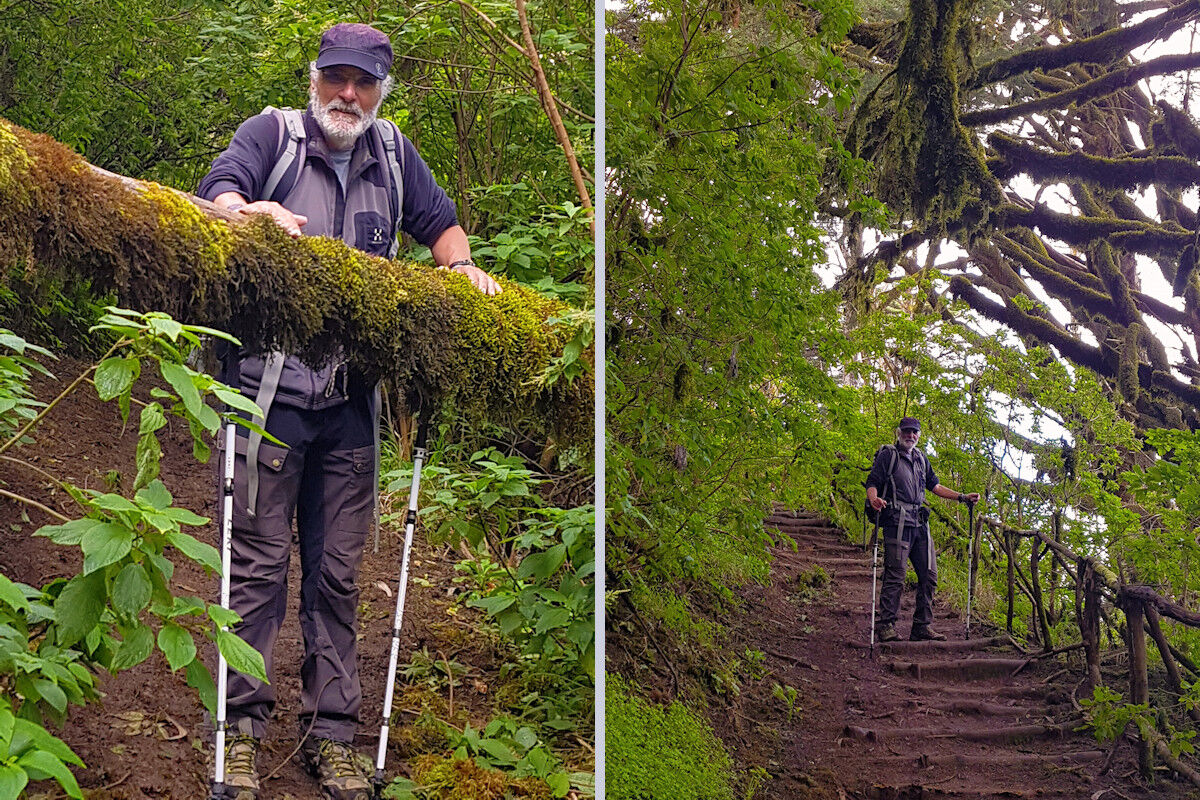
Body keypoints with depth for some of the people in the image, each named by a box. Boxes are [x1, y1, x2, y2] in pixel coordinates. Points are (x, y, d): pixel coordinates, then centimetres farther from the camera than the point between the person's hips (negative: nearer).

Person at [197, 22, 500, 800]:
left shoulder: (392, 152, 15)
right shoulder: (272, 132, 3)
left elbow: (440, 222, 25)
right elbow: (221, 189, -15)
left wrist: (461, 266, 4)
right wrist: (253, 211, -37)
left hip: (351, 401, 4)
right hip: (270, 387, -4)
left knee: (338, 571, 8)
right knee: (260, 563, -2)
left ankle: (331, 733, 16)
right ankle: (242, 726, 9)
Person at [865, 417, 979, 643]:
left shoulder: (921, 459, 22)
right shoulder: (887, 455, 3)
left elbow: (934, 485, 28)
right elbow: (872, 482, -5)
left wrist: (962, 497, 21)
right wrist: (874, 498, -26)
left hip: (920, 524, 7)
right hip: (897, 522, -7)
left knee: (929, 575, 4)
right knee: (895, 576, -11)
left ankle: (922, 626, 10)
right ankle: (885, 626, -9)